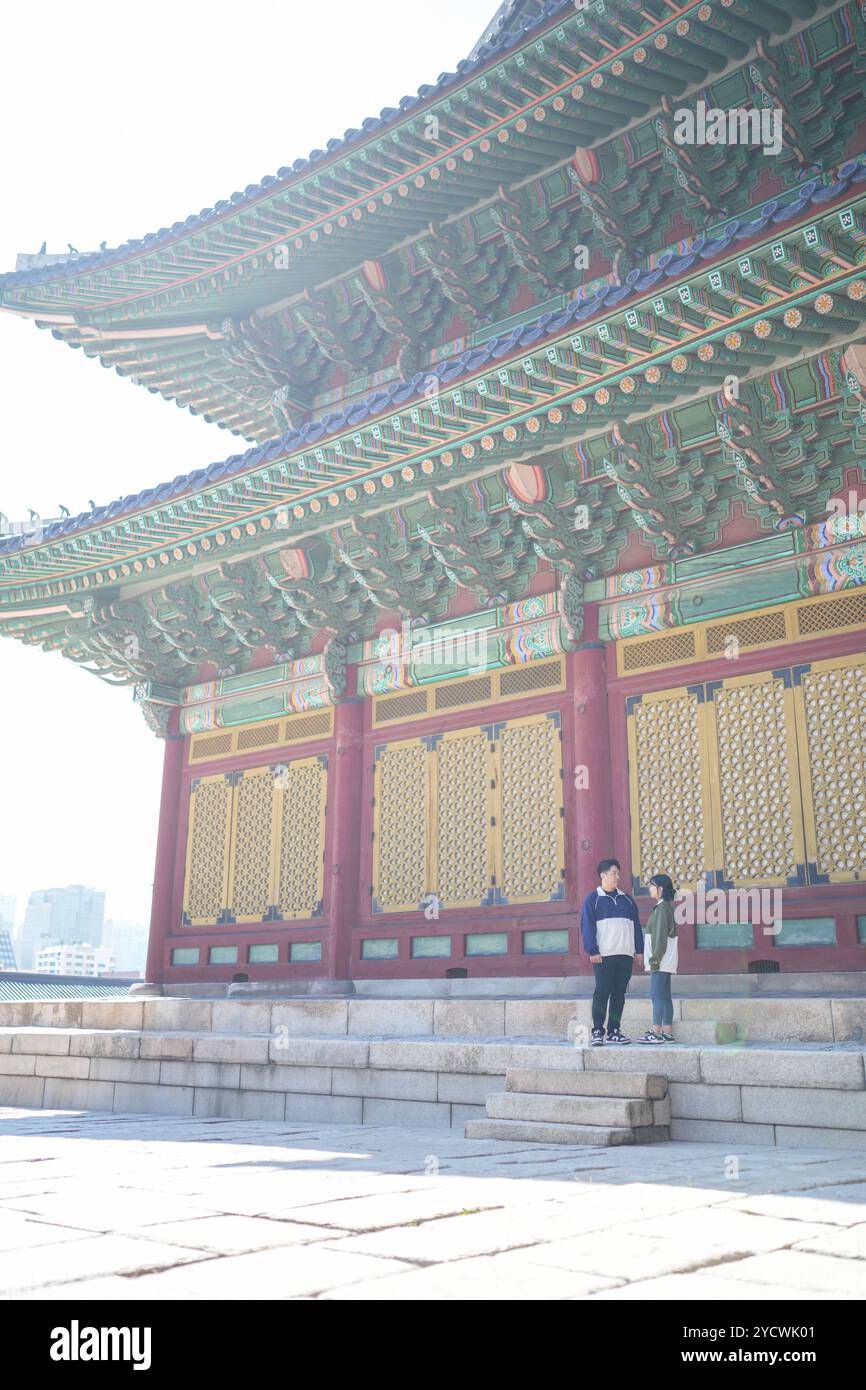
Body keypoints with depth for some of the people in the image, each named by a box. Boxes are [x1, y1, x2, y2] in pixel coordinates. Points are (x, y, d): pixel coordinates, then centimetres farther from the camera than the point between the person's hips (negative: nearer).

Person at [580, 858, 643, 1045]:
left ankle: (613, 1031, 13)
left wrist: (639, 949, 7)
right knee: (602, 993, -5)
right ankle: (597, 1032, -1)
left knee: (619, 994, 7)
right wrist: (593, 951, -14)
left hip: (625, 955, 5)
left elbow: (636, 925, 15)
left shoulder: (627, 899, 15)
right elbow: (587, 926, -5)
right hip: (603, 955, -5)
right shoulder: (592, 899, 1)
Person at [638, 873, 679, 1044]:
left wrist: (655, 959, -18)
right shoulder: (666, 907, 17)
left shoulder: (662, 908, -13)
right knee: (664, 996, 9)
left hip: (661, 960, -10)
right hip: (665, 962, 10)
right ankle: (667, 1032, 10)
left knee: (657, 995, -10)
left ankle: (656, 1032, -11)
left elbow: (660, 936, -18)